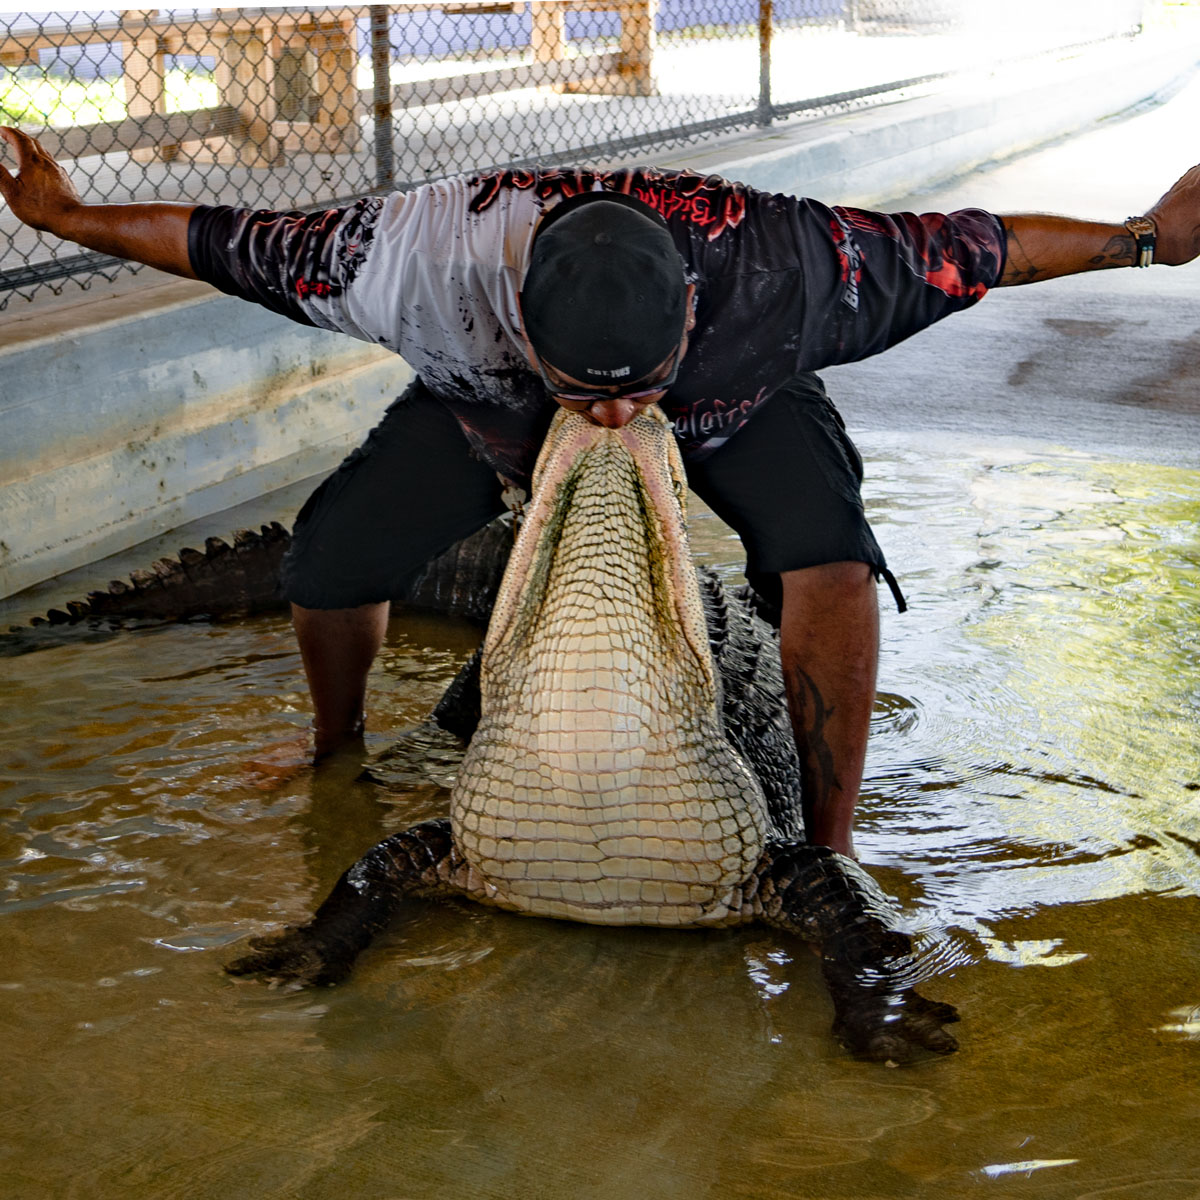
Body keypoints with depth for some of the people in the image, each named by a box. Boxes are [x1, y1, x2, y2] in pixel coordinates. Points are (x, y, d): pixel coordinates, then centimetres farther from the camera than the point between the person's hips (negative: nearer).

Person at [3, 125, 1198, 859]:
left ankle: (831, 853, -13)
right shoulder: (430, 255, -42)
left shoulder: (768, 264, -44)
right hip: (488, 404, 2)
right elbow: (240, 246, -25)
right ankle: (339, 754, 27)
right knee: (326, 561, -7)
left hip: (731, 405, -1)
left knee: (830, 554, -29)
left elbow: (961, 250, -29)